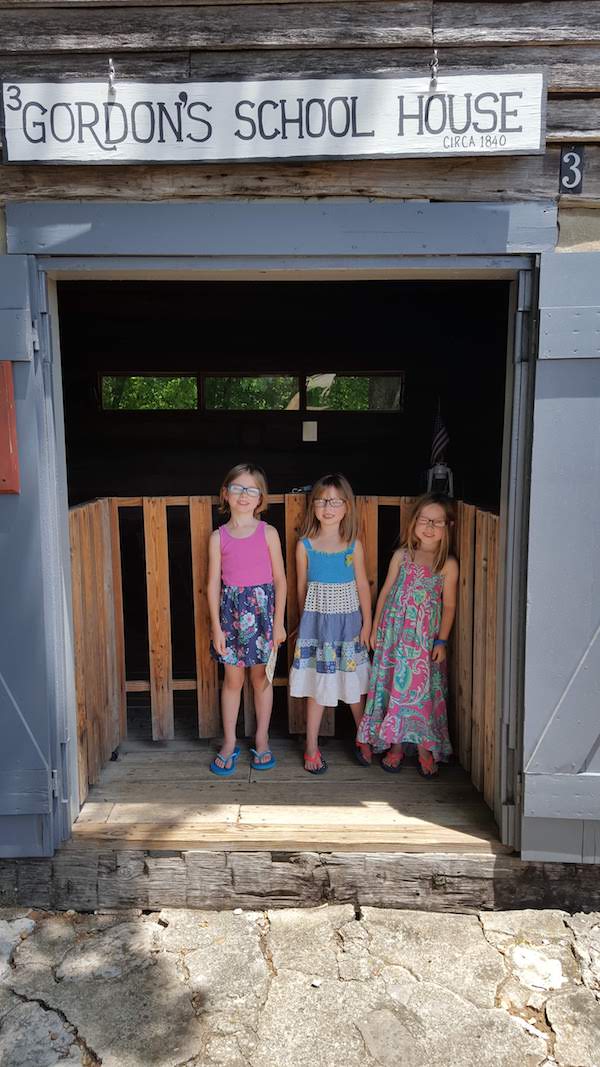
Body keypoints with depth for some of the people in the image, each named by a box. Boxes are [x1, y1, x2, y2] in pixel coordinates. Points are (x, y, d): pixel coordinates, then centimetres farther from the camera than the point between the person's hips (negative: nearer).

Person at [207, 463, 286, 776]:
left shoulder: (268, 533, -4)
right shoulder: (218, 537, -1)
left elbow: (280, 580, -1)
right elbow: (214, 583, 0)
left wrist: (278, 621, -4)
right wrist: (216, 626, -4)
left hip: (262, 608, -1)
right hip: (232, 609, 1)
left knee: (261, 678, 10)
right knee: (233, 679, 9)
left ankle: (261, 739, 26)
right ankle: (229, 743, 23)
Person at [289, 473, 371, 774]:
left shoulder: (354, 545, -3)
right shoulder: (305, 545, -4)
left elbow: (362, 585, 2)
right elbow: (302, 587, 5)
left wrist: (366, 623, 2)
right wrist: (306, 621, 10)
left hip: (348, 620, 1)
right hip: (316, 621, -1)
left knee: (355, 684, 11)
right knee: (316, 686, 6)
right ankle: (312, 748, 19)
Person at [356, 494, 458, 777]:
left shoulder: (448, 564, -2)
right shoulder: (402, 555, 3)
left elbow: (449, 606, 0)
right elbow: (385, 591, 7)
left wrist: (441, 641, -4)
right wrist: (375, 628, 6)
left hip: (425, 637, -2)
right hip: (394, 631, 2)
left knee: (422, 687, 0)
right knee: (393, 684, 5)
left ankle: (425, 748, 14)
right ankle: (395, 745, 19)